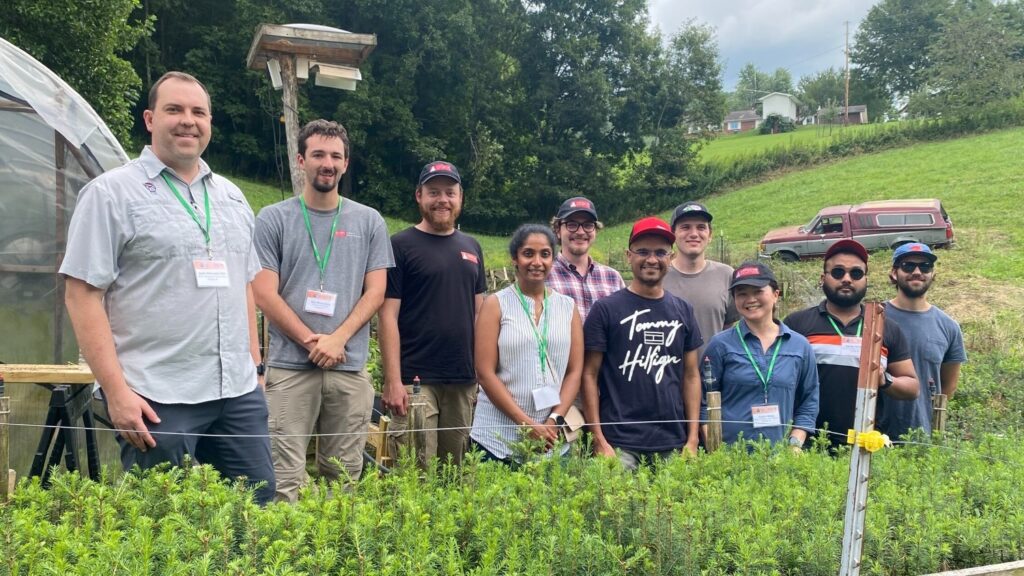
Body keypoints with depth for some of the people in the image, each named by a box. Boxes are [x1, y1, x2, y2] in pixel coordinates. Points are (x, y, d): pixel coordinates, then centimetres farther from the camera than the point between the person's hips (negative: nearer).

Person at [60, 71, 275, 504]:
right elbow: (83, 295, -9)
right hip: (157, 399, -5)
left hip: (239, 392, 6)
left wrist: (254, 364, 14)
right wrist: (116, 390, -15)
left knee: (258, 508, 10)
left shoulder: (232, 196, 14)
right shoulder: (111, 193, -4)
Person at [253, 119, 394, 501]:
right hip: (289, 365, -2)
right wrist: (311, 341, -8)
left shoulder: (369, 221, 11)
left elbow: (375, 291, 6)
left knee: (344, 475, 8)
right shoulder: (273, 219, 5)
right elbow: (265, 294, 0)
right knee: (286, 477, -3)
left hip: (351, 367, 2)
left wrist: (338, 338, -8)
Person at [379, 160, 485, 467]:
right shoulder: (401, 245, -2)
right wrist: (393, 381, -13)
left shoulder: (471, 247, 14)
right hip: (415, 380, -5)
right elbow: (388, 315, -7)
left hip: (465, 380, 5)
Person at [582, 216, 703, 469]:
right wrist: (599, 440, -9)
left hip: (672, 443, 4)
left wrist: (693, 439, 5)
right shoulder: (606, 309, -3)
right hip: (619, 443, -3)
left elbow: (691, 376, 11)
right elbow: (590, 375, -3)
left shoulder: (683, 310, 9)